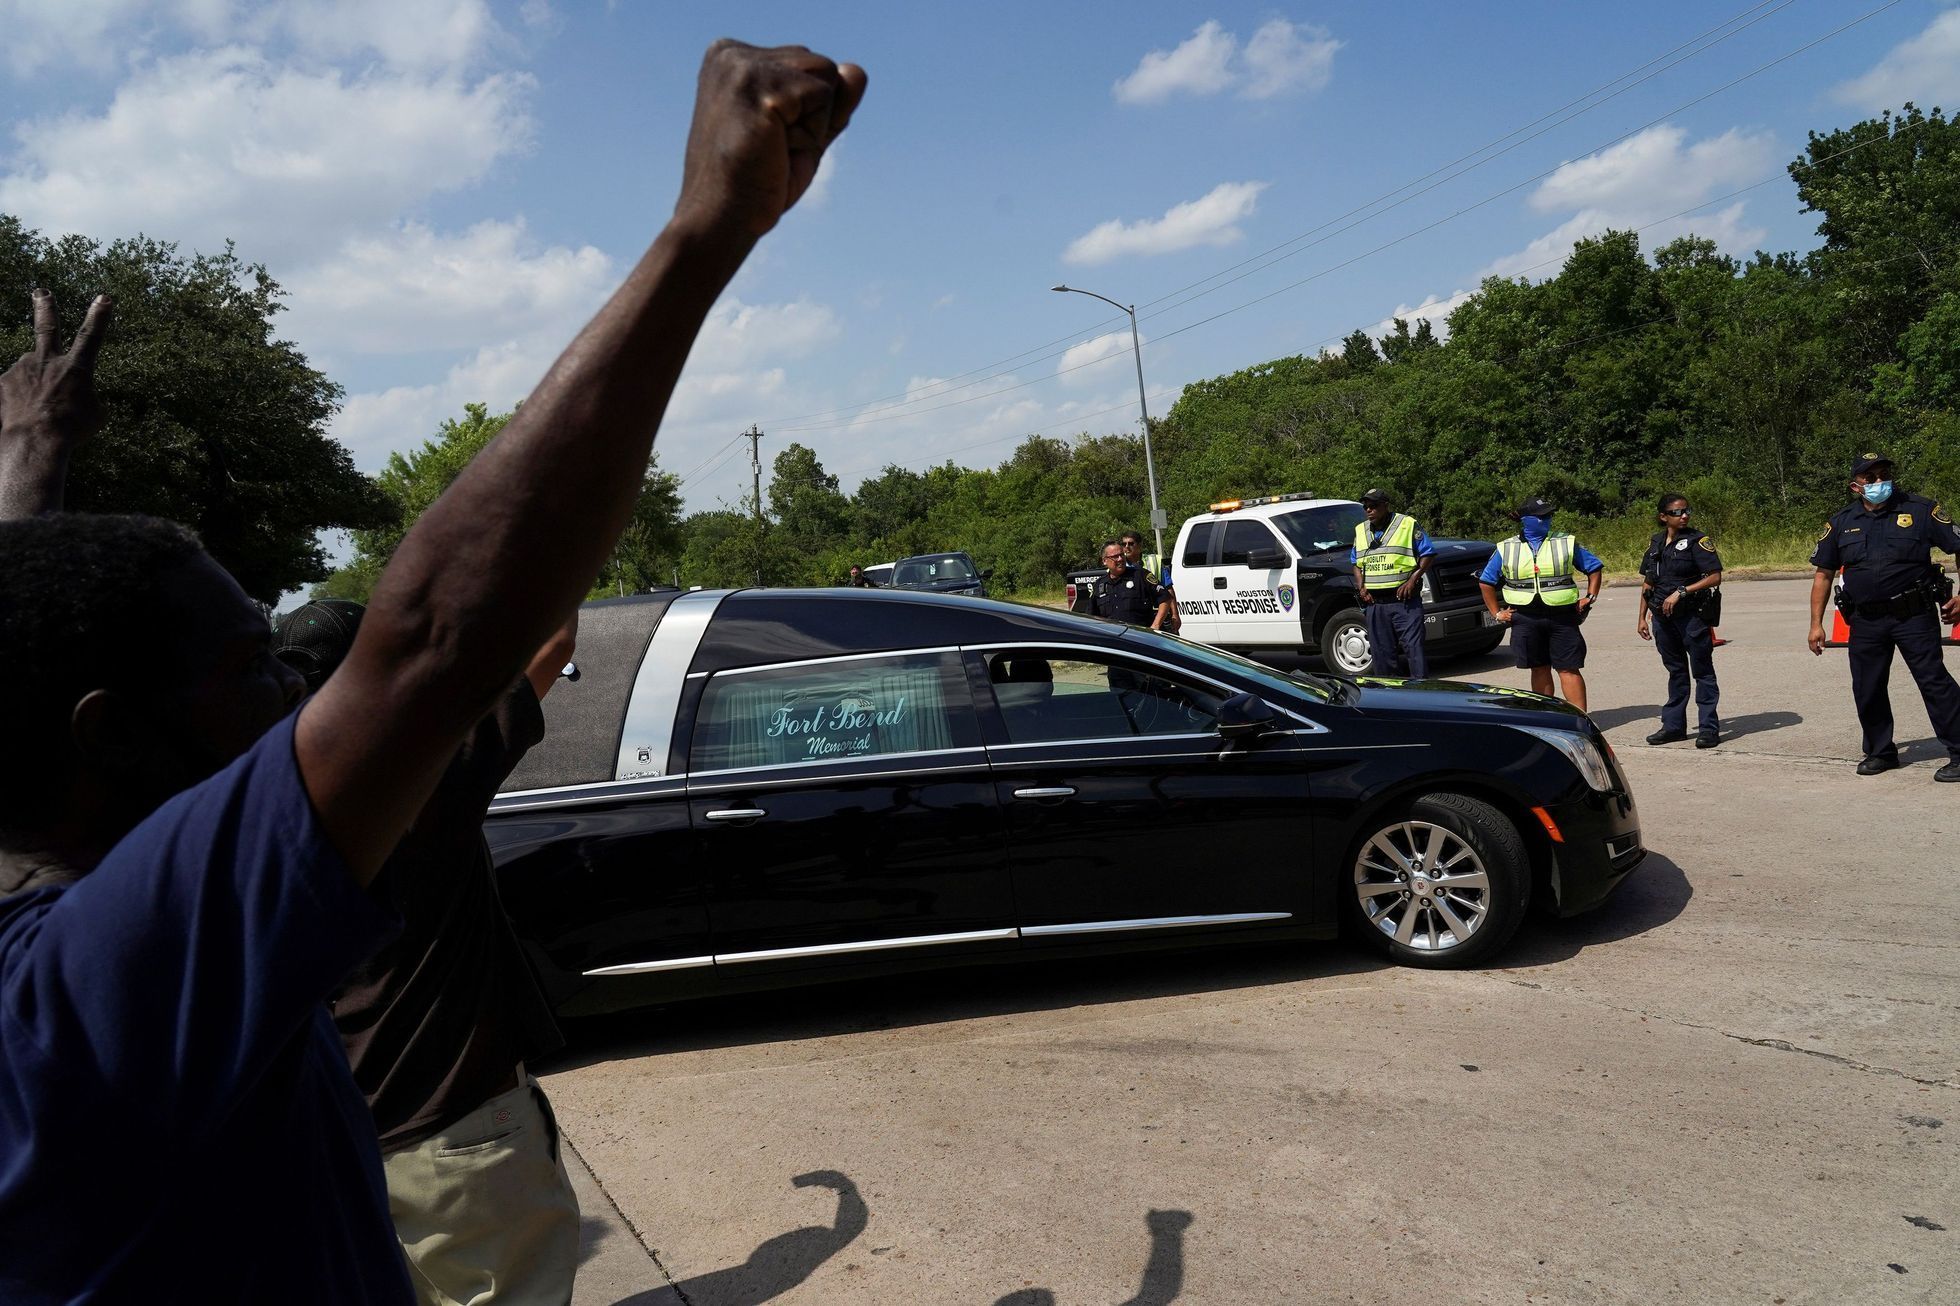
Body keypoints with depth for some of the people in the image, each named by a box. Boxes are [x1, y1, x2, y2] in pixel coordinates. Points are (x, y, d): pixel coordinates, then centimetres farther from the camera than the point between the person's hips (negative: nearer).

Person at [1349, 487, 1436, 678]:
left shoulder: (1407, 524, 0)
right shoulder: (1360, 530, 15)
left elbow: (1428, 554, 0)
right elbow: (1355, 562, 23)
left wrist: (1412, 580, -11)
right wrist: (1361, 586, 6)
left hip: (1404, 600, -5)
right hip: (1374, 602, 5)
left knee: (1413, 646, -7)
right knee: (1381, 651, 6)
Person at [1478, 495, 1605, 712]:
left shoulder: (1566, 543, 6)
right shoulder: (1506, 549, 6)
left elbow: (1595, 568, 14)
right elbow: (1486, 582, 13)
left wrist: (1590, 597, 3)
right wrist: (1496, 613, 7)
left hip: (1562, 617, -1)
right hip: (1525, 618, 1)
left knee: (1568, 669, -4)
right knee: (1539, 669, 8)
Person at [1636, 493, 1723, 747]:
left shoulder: (1697, 541, -7)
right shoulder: (1655, 543, 10)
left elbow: (1715, 577, -12)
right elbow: (1647, 583, 16)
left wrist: (1681, 592, -18)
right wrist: (1642, 617, 13)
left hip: (1692, 615, -6)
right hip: (1662, 617, 6)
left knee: (1702, 671, 0)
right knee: (1675, 671, 15)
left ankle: (1709, 727, 3)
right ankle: (1673, 726, 22)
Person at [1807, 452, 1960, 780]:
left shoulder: (1920, 510, -1)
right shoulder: (1841, 523, 7)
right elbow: (1823, 573, 11)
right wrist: (1816, 623, 7)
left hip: (1915, 617, -3)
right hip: (1865, 623, 4)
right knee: (1867, 690, 9)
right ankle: (1880, 751, 26)